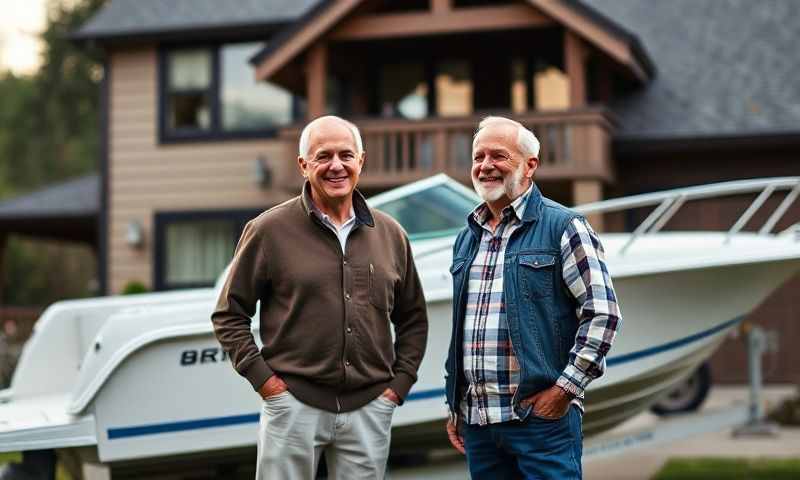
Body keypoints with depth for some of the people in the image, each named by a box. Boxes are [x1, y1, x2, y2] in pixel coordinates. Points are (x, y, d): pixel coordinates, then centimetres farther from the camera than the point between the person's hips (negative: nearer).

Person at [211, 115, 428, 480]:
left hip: (369, 408, 3)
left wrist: (400, 382, 8)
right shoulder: (270, 230, -1)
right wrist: (263, 379, -5)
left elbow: (413, 319, 19)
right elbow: (228, 316, 2)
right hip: (294, 404, -3)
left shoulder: (390, 234, 10)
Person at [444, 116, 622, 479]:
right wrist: (455, 407, 18)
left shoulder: (563, 227, -4)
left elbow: (603, 313, -9)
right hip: (476, 420, 6)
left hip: (542, 417, -6)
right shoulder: (466, 239, 15)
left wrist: (563, 390, -13)